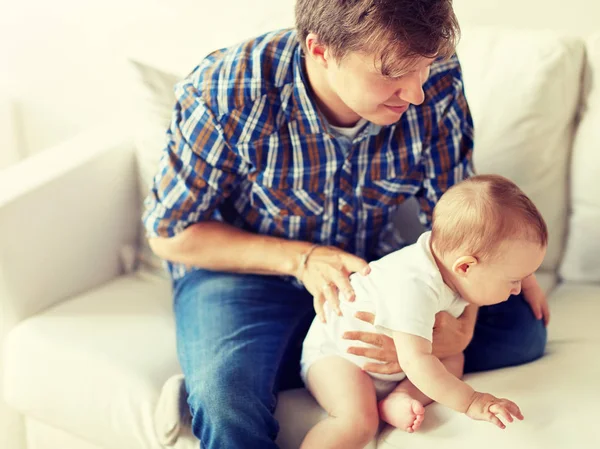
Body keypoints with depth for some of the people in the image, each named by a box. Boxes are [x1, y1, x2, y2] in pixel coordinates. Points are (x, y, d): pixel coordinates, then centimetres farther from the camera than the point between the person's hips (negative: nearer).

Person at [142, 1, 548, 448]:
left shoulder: (436, 80, -19)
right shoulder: (225, 96, -26)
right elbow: (169, 234, -13)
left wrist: (457, 329, -29)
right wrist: (301, 258, -26)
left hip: (370, 264, 5)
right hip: (245, 271, -4)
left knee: (521, 329, -13)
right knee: (227, 397, -35)